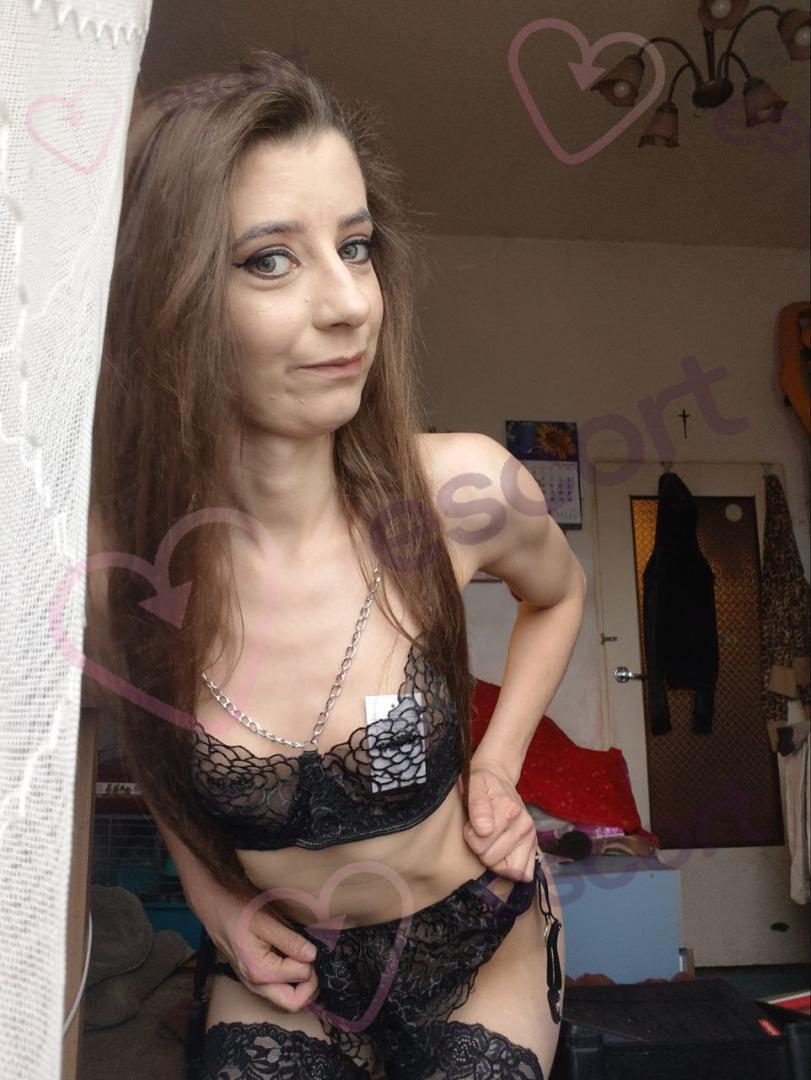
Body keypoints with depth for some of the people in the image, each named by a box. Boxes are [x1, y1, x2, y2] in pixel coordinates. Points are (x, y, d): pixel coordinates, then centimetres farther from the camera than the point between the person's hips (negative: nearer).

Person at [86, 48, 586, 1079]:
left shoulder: (461, 491, -23)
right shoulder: (108, 563, -21)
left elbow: (558, 594, 1)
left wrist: (498, 764, -8)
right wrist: (208, 892, -5)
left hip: (477, 953, 1)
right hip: (278, 967, 0)